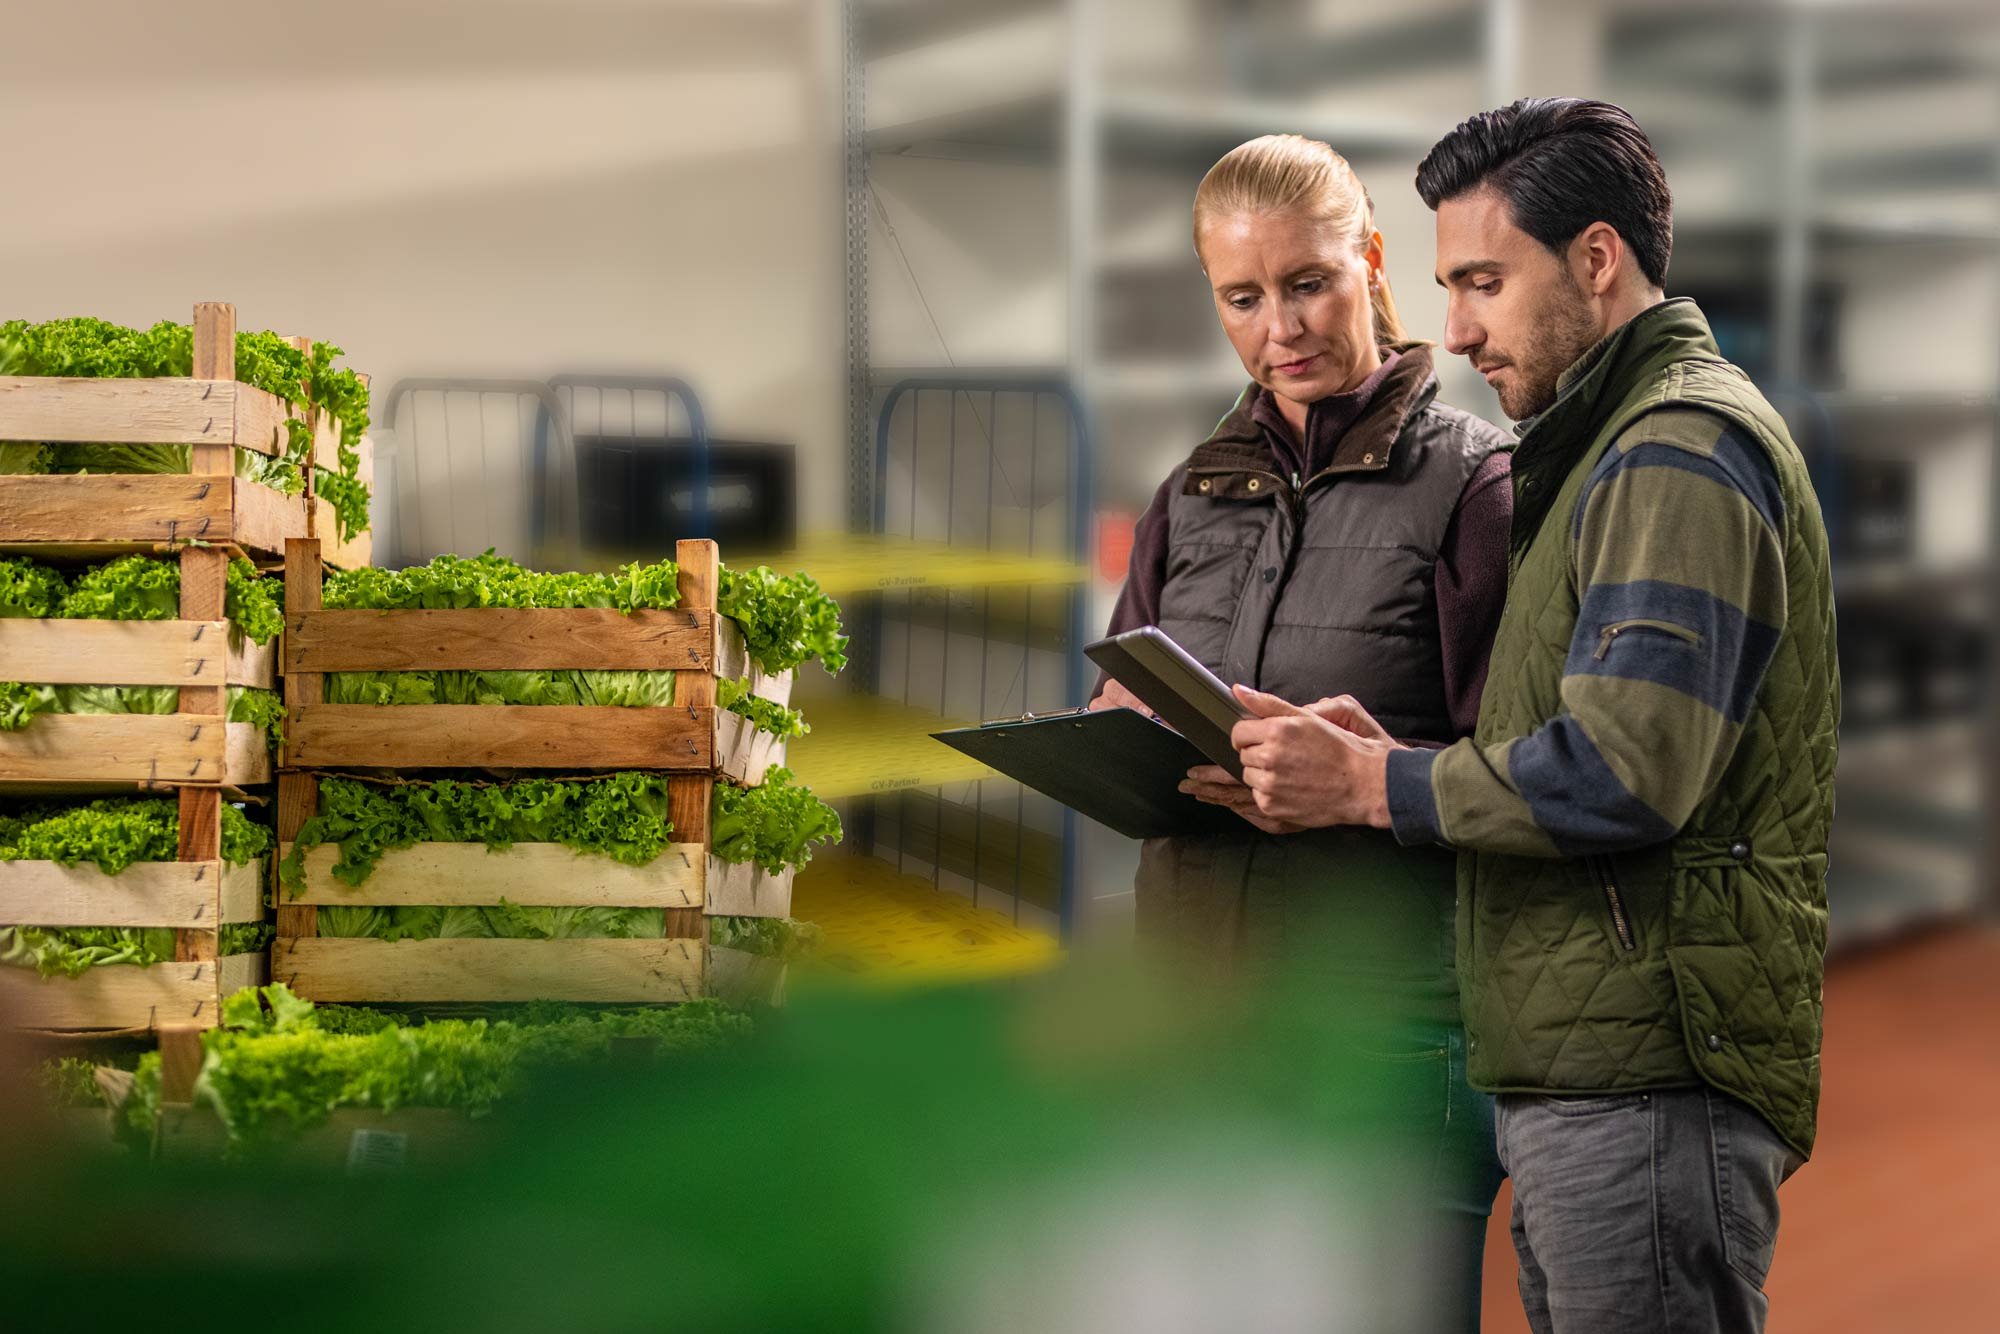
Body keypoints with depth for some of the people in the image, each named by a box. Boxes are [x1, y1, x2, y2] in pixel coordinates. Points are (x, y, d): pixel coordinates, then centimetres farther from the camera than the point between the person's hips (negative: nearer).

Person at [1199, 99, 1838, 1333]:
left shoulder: (1680, 449, -11)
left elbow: (1624, 774, -22)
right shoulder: (1614, 450, 22)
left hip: (1645, 1079, -10)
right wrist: (1397, 758, 4)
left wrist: (1369, 786, -12)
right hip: (1584, 1074, 10)